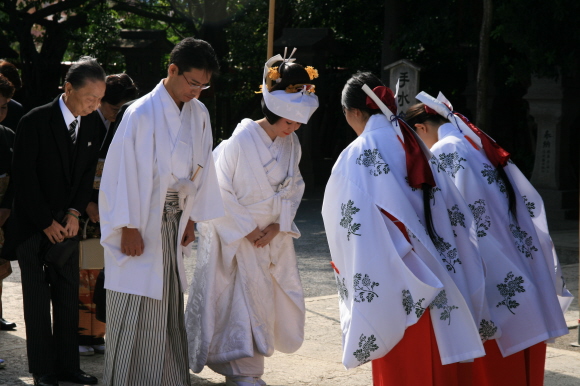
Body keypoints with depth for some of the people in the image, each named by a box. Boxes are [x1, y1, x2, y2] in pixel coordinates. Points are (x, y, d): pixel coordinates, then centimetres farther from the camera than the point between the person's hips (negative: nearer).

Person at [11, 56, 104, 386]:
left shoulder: (93, 123, 1)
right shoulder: (35, 122, -15)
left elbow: (89, 172, 7)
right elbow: (25, 179, -13)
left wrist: (74, 213, -5)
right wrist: (46, 222, -11)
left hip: (67, 223, 5)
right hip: (34, 225, -5)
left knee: (68, 297, 6)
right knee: (38, 300, 1)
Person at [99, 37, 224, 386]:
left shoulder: (199, 114, 5)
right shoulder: (142, 114, -14)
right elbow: (124, 171, -14)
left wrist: (191, 219, 11)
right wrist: (129, 228, -14)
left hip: (173, 224, 6)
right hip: (142, 226, -6)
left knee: (169, 307, 12)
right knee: (136, 312, -3)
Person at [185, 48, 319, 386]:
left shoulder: (291, 144, 0)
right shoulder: (240, 141, -18)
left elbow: (294, 189, 6)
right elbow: (221, 191, -15)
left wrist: (277, 226, -7)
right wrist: (247, 230, -14)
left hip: (275, 234, 6)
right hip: (237, 238, -6)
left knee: (284, 296, 6)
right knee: (244, 298, -4)